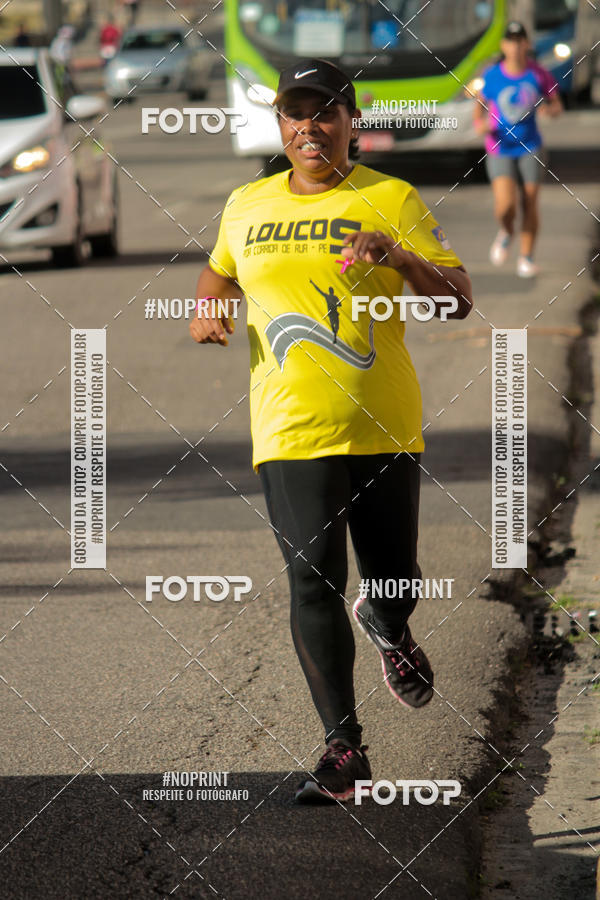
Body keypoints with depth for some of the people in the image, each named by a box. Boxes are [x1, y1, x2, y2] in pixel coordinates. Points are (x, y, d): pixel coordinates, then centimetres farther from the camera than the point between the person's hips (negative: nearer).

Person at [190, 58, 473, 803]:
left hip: (383, 426, -1)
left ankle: (388, 629, 46)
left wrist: (399, 255, -23)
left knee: (393, 580, 7)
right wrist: (206, 309, 7)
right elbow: (220, 270, 29)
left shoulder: (391, 200, 0)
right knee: (313, 581, -10)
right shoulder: (247, 206, 9)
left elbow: (458, 299, -5)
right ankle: (344, 752, -5)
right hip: (292, 430, 1)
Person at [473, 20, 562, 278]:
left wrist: (549, 109, -19)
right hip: (500, 150, -1)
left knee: (530, 204, 2)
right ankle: (506, 232, 18)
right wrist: (480, 123, -9)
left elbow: (557, 105, 5)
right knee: (505, 205, -17)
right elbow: (481, 101, 10)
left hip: (530, 149, 1)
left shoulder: (538, 75, -6)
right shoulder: (492, 76, -7)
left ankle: (526, 257, 21)